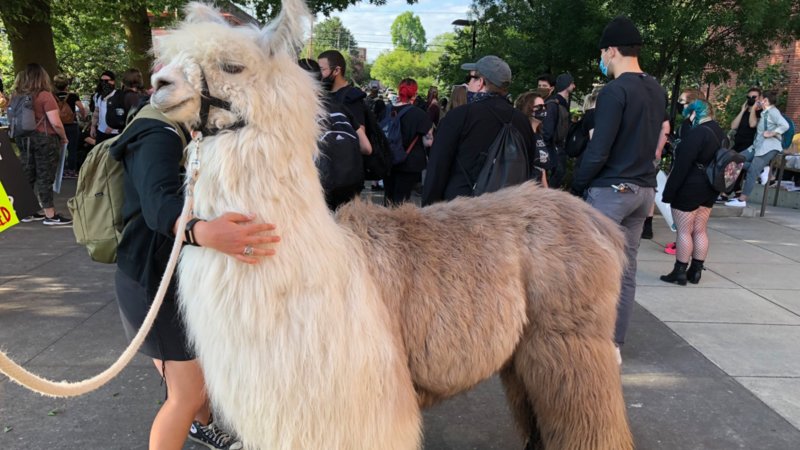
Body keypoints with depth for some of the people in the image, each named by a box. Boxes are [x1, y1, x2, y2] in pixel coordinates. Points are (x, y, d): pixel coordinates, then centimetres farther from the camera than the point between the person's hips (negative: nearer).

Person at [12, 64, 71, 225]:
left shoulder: (17, 96, 6)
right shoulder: (45, 96, -13)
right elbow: (55, 123, -18)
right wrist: (64, 138, -3)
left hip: (23, 139, 6)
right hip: (44, 139, -6)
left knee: (27, 176, 13)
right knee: (45, 176, -2)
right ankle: (50, 215, 4)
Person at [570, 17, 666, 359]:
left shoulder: (614, 91, -15)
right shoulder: (657, 91, 11)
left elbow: (598, 151, -19)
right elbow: (647, 140, 15)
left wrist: (576, 186, -7)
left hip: (610, 189, -8)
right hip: (644, 189, 8)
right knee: (626, 270, 11)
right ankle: (615, 344, 19)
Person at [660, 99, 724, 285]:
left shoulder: (697, 133, -19)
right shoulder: (721, 134, 11)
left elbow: (682, 166, -22)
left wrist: (669, 192, -19)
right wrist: (714, 188, 21)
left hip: (689, 189, -9)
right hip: (709, 190, 9)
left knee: (684, 231, -1)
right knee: (700, 231, 12)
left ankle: (680, 272, 4)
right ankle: (696, 271, 18)